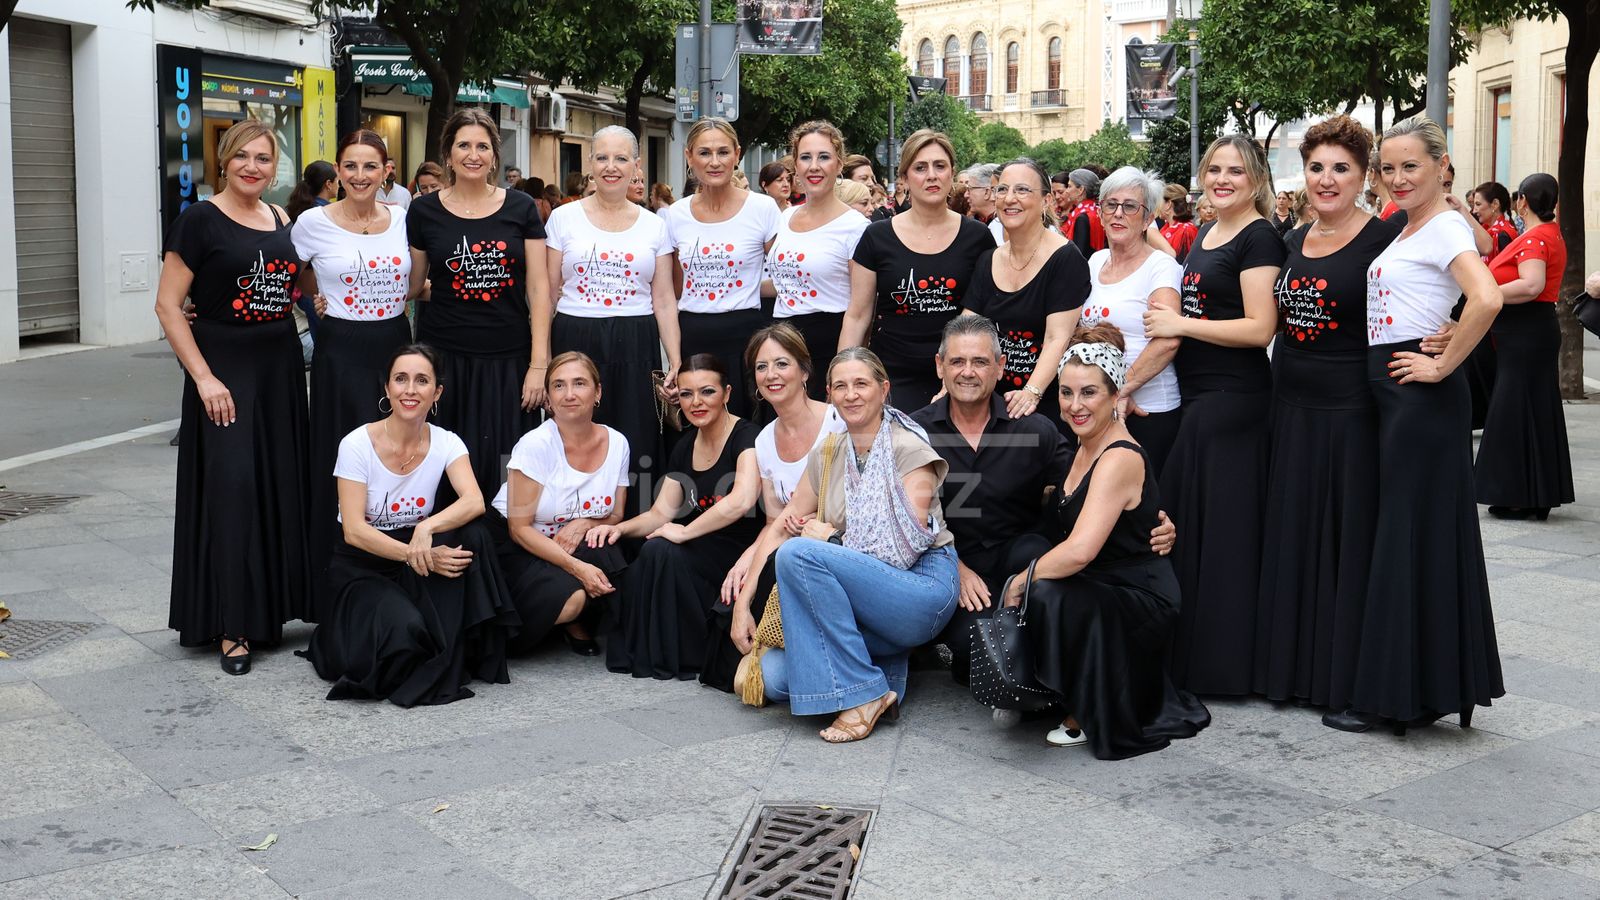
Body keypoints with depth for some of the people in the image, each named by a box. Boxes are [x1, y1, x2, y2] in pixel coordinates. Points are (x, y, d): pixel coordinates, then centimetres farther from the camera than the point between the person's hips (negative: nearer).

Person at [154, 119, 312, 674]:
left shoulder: (281, 221, 10)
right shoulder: (200, 221, -8)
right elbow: (168, 306, -11)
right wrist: (204, 378, -16)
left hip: (281, 367, 6)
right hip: (225, 370, -6)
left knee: (283, 487, 8)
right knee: (232, 490, -6)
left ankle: (275, 604, 22)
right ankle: (232, 626, 3)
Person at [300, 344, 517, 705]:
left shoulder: (445, 443, -4)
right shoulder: (357, 445, -13)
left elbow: (474, 502, -22)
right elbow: (354, 530, -19)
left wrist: (426, 529, -41)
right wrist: (416, 554, -32)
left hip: (415, 564, 4)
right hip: (362, 564, -3)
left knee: (472, 534, -27)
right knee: (405, 625, -34)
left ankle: (456, 657, -17)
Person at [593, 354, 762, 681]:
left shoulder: (746, 437, -11)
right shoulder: (684, 449, 13)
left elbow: (741, 501, -27)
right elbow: (661, 513, 12)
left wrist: (685, 531, -19)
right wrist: (620, 528, -8)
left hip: (742, 554, -6)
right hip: (702, 555, 7)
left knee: (662, 552, -27)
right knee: (638, 570, -21)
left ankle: (696, 657, -11)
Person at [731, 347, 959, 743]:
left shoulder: (910, 449, -6)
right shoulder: (828, 455, 12)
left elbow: (908, 544, -14)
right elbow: (781, 527, 9)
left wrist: (833, 537, -7)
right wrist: (743, 603, 2)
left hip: (924, 588, -6)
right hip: (865, 601, 6)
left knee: (799, 553, -28)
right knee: (775, 675, -17)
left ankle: (865, 694, -21)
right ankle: (885, 669, 6)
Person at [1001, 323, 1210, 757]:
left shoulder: (1120, 460, -22)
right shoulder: (1086, 446, 6)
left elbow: (1080, 551, -32)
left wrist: (1024, 578, -18)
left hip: (1142, 603, -9)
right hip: (1100, 593, 9)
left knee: (1048, 596, -33)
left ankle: (1091, 714, -9)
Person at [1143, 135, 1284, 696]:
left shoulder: (1259, 238, -9)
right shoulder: (1206, 234, 17)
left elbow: (1259, 328, -18)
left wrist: (1180, 325, -14)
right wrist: (1172, 324, 14)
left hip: (1233, 398, -9)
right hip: (1196, 396, 9)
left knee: (1221, 529, -4)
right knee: (1187, 520, 11)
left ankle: (1222, 662, 5)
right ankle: (1190, 654, 21)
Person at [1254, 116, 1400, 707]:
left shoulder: (1385, 238, -8)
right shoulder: (1292, 242, 12)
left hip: (1352, 413, -6)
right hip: (1292, 409, 6)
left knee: (1348, 541, 2)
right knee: (1292, 539, 11)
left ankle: (1346, 675, 14)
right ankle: (1295, 666, 23)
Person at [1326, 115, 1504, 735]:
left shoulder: (1446, 227, -12)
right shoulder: (1405, 231, 16)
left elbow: (1487, 299, -28)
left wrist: (1443, 366, -20)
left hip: (1423, 397, -9)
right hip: (1389, 392, 9)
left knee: (1412, 535, -3)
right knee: (1398, 534, 11)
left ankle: (1404, 694, 5)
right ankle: (1402, 689, 19)